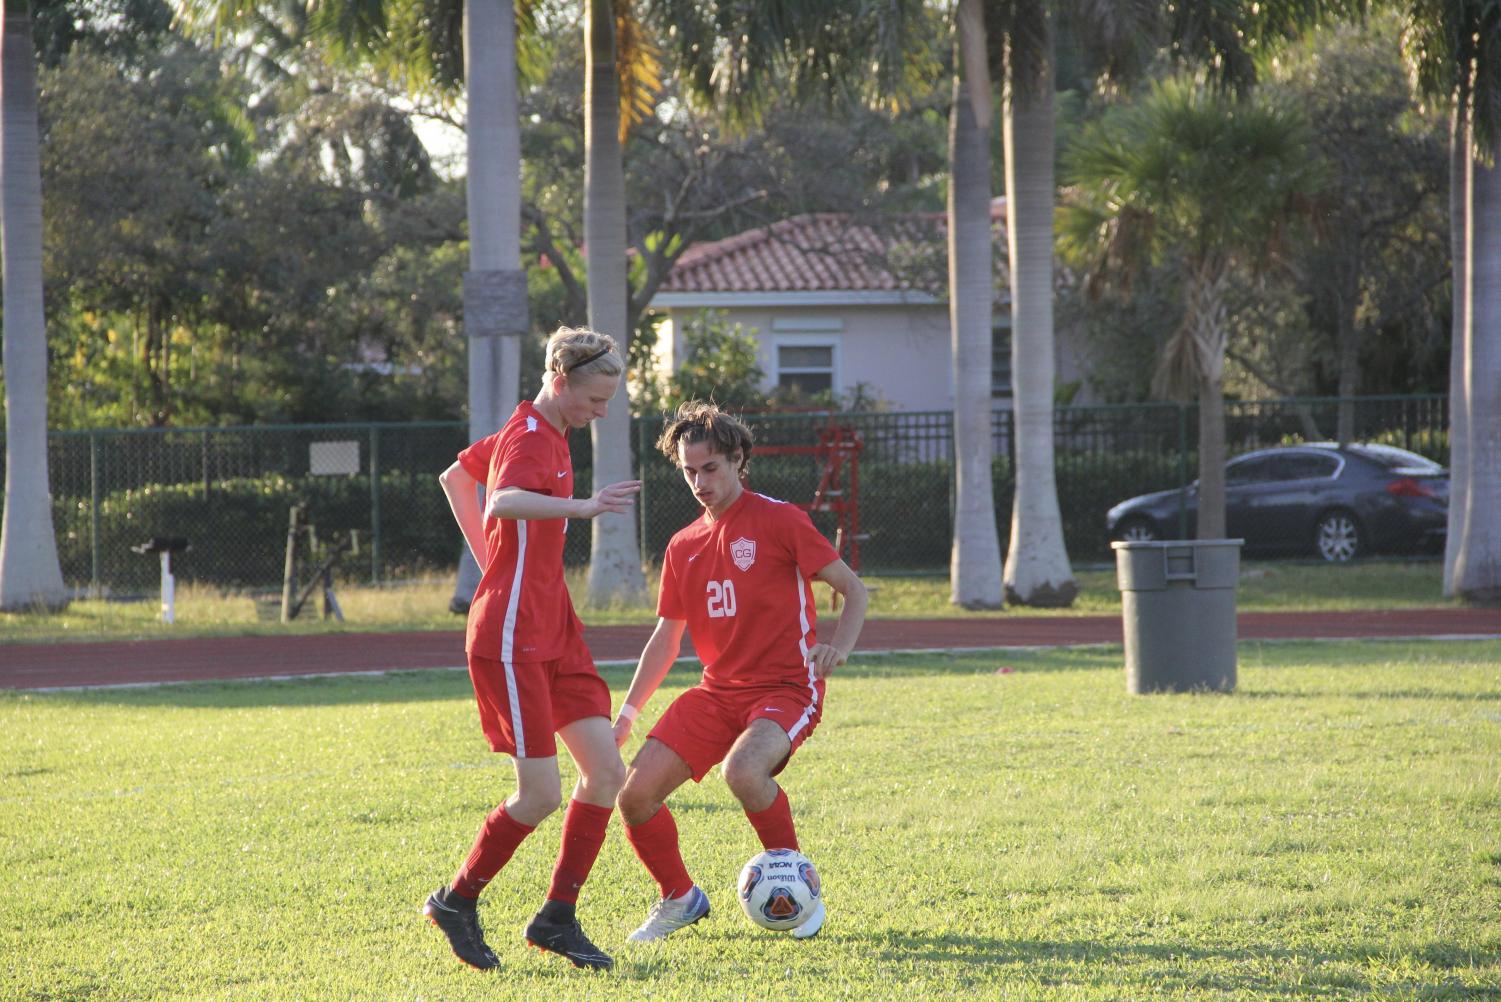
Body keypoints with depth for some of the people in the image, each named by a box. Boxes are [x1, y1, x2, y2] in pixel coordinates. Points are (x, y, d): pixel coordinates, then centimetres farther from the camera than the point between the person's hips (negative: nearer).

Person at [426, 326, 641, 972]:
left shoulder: (545, 433, 14)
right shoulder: (529, 440, -16)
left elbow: (455, 476, 28)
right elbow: (502, 503, -39)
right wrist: (582, 507, -53)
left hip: (554, 631, 10)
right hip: (511, 638, -10)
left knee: (606, 770, 1)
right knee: (541, 794, -9)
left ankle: (557, 918, 8)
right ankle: (457, 902, 10)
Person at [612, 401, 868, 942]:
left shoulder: (778, 520, -5)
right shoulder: (682, 547, 13)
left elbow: (853, 588, -3)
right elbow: (666, 637, 19)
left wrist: (839, 646, -22)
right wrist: (626, 714, 11)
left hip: (786, 687, -6)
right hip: (718, 690, 6)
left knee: (743, 770, -36)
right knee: (635, 792, -9)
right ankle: (680, 898, 16)